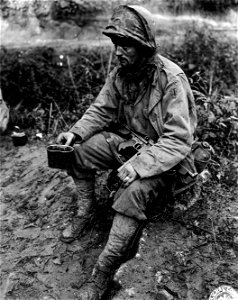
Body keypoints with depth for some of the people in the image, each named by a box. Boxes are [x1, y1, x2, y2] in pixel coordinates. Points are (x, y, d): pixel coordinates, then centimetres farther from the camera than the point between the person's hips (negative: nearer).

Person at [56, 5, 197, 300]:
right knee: (79, 151, -8)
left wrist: (138, 165, -37)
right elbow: (101, 110, 5)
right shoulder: (120, 72, -3)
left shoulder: (171, 79, -24)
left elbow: (178, 140, -28)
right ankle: (84, 213, 13)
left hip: (162, 154, -6)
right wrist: (76, 132, -13)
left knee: (134, 191, -33)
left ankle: (104, 271, -16)